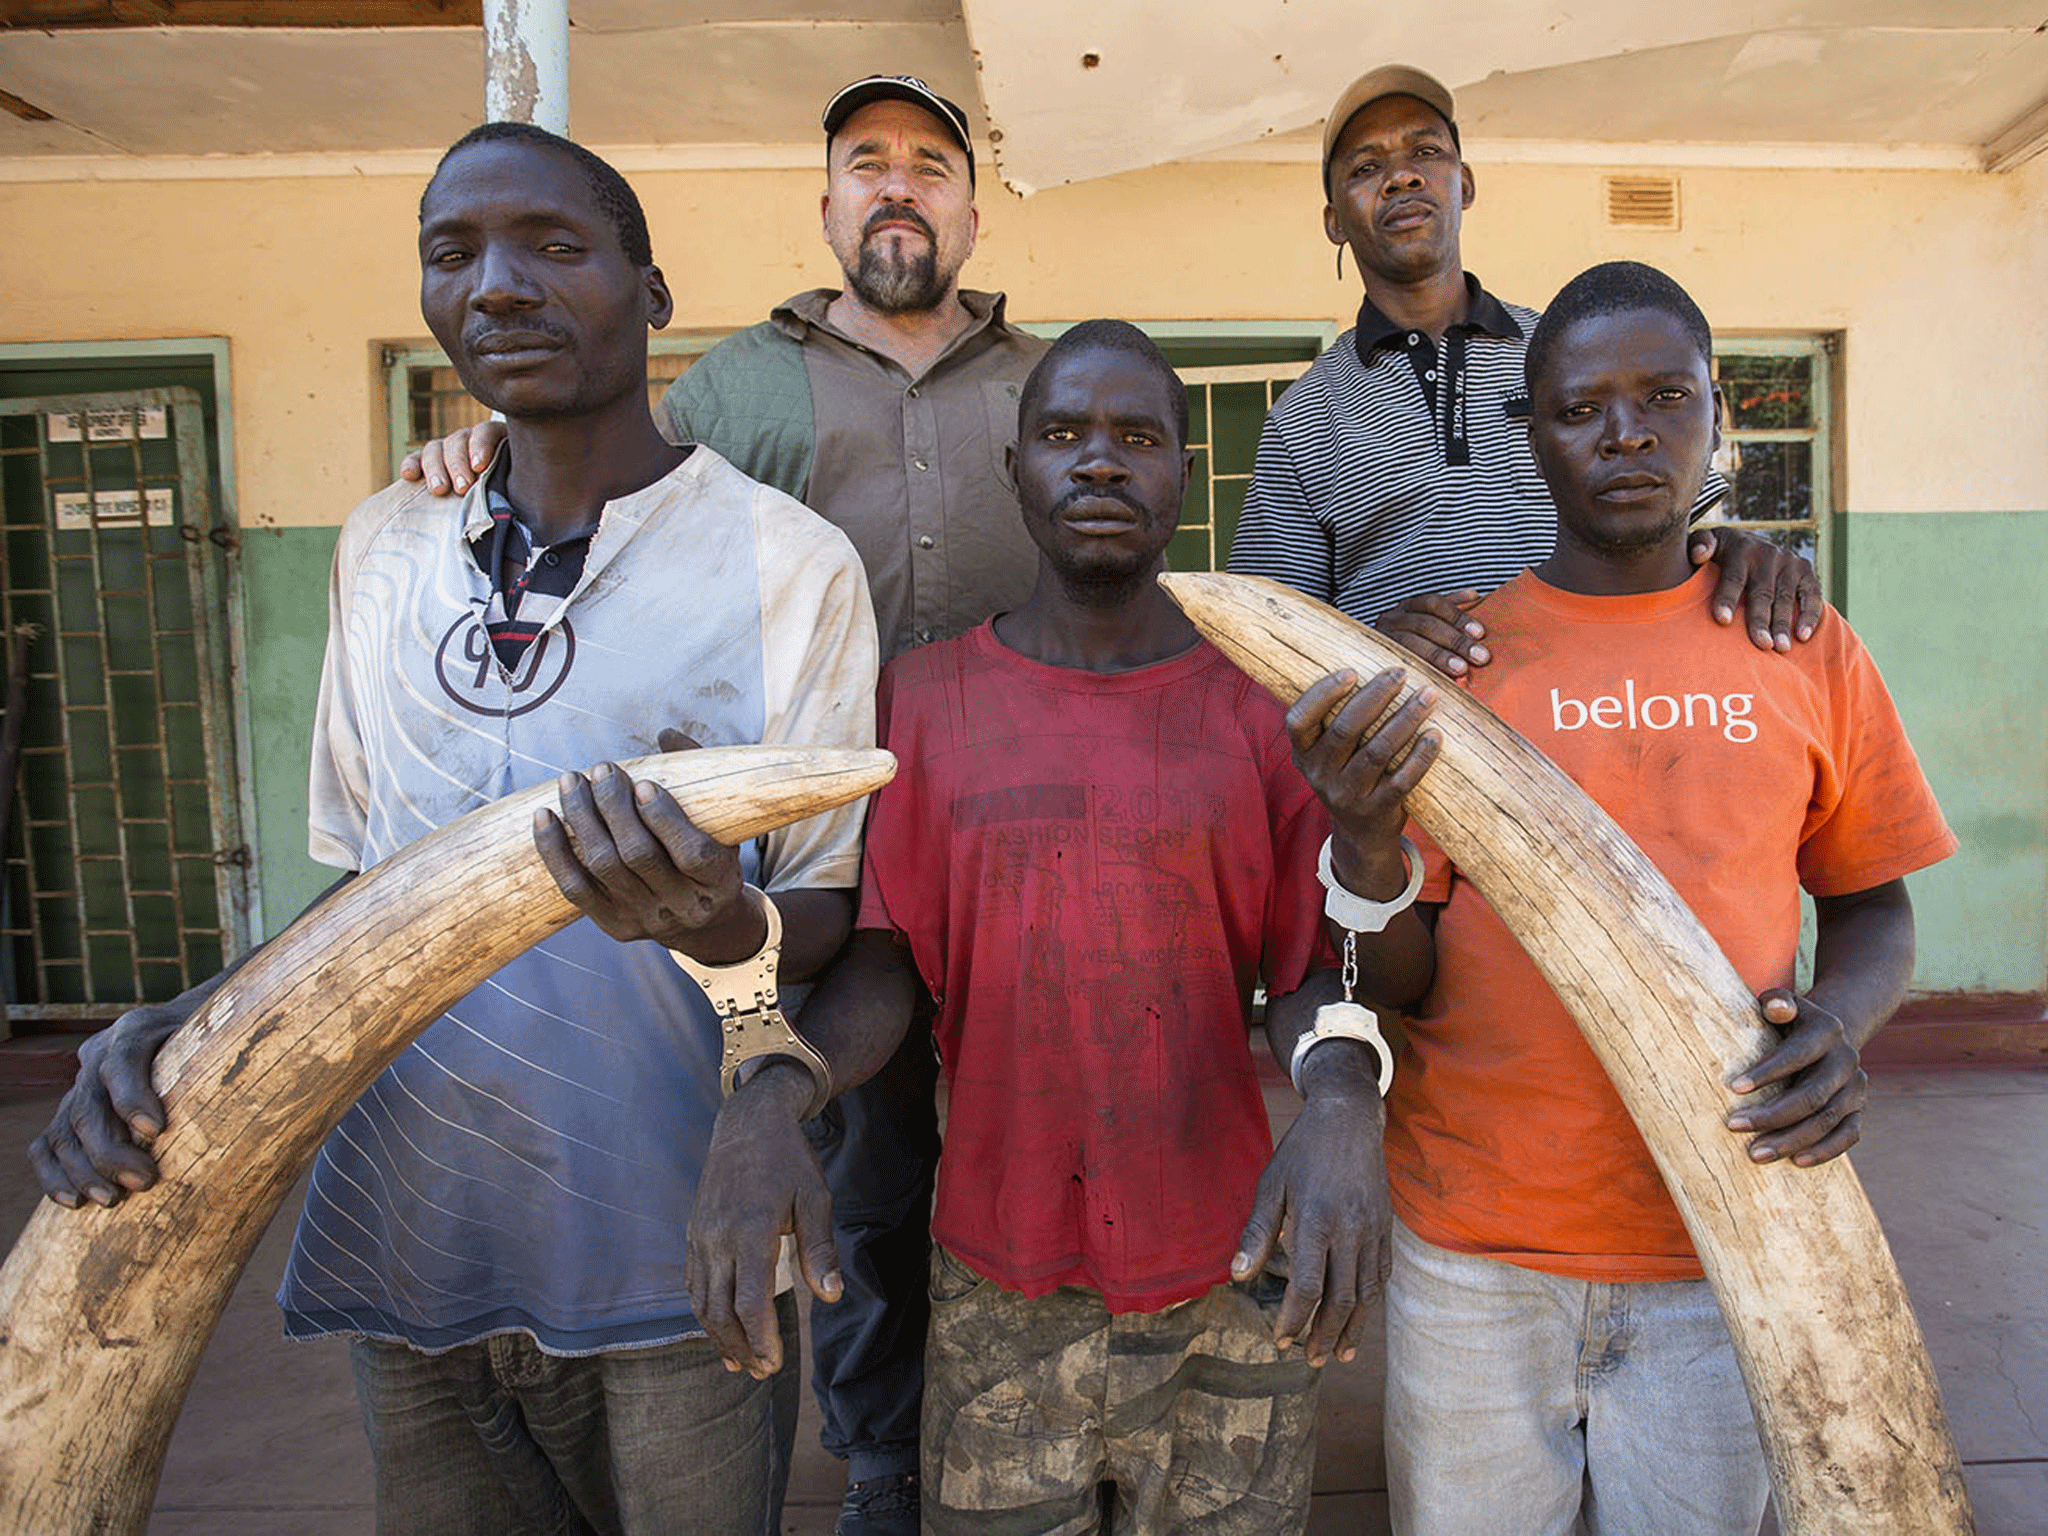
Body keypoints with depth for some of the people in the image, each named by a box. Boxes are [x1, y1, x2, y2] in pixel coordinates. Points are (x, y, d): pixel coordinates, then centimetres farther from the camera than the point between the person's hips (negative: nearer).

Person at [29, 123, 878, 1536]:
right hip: (408, 1246, 4)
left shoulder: (788, 560, -9)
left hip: (671, 1265, -4)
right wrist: (187, 1025, -5)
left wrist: (719, 921, -28)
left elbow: (833, 926, -6)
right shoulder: (386, 551, 6)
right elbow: (366, 885, 12)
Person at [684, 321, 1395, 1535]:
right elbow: (881, 969, -3)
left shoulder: (1262, 707, 0)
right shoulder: (924, 699, 0)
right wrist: (766, 1104, -21)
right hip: (996, 1292, 0)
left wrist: (1343, 1102, -23)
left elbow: (1307, 966, -2)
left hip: (1231, 1284, 1)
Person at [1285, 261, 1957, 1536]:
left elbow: (1871, 905, 12)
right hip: (1474, 1250, -1)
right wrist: (1368, 857, -25)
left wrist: (1840, 1023, -10)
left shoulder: (1808, 654, 1)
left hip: (1719, 1245, 1)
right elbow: (1400, 988, -4)